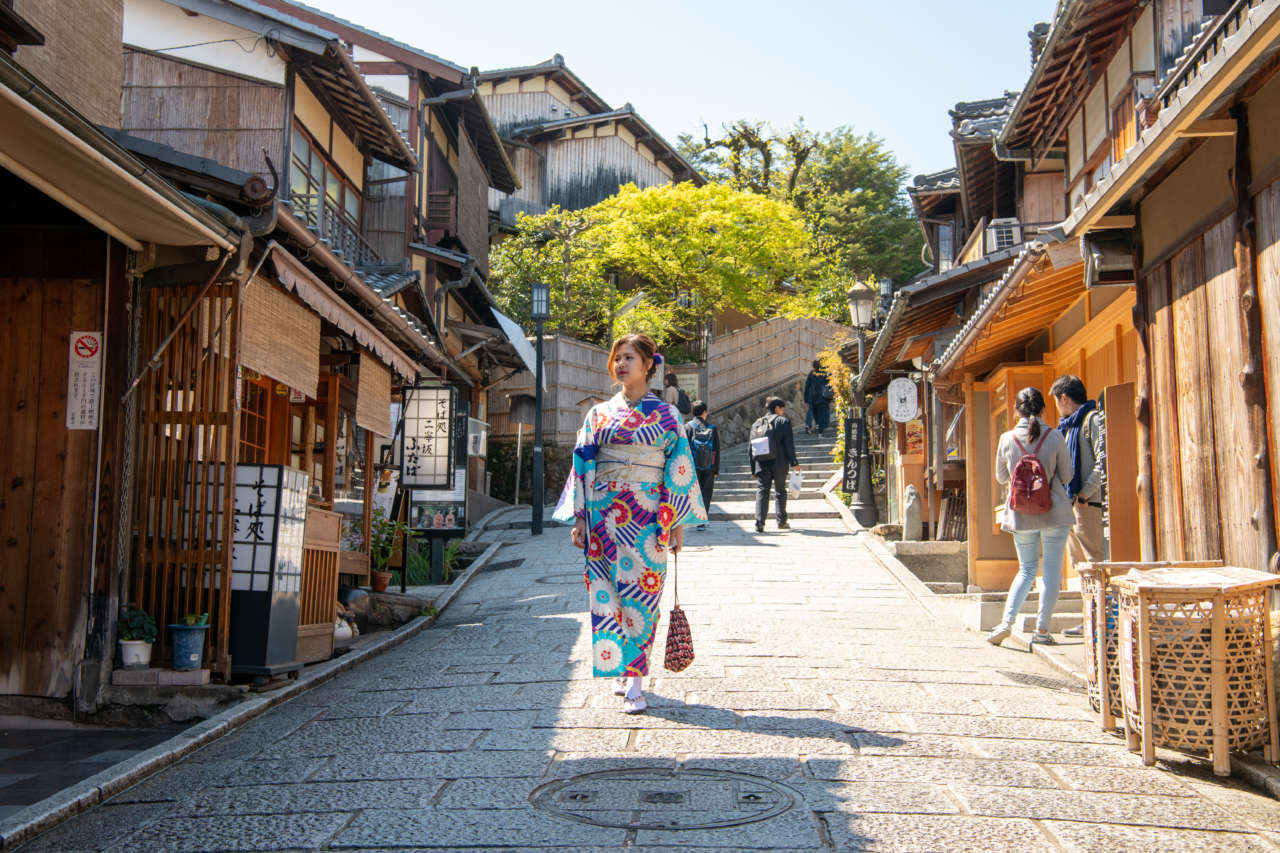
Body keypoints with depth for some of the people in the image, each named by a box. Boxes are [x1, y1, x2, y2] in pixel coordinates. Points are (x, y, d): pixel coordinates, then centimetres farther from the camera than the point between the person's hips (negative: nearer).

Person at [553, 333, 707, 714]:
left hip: (648, 518, -2)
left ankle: (633, 678, 0)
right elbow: (584, 465, 9)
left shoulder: (666, 415, 4)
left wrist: (678, 523, -2)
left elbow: (679, 469, 3)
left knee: (641, 595, -3)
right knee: (608, 594, 4)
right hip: (604, 514, 2)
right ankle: (621, 670, 17)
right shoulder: (599, 414, 10)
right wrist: (579, 519, 2)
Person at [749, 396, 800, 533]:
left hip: (761, 464, 2)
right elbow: (789, 444, -7)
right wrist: (794, 462, -3)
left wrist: (753, 469, 14)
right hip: (779, 463, -2)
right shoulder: (783, 421, 0)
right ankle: (781, 521, 19)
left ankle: (759, 523, -12)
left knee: (762, 491, 0)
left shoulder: (756, 424, 12)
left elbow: (750, 448, 10)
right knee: (780, 491, 12)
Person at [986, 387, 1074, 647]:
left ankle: (1007, 621, 0)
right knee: (1052, 570, 7)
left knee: (1027, 570, 14)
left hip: (1021, 514, 2)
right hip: (1055, 511, -2)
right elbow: (1066, 475, 1)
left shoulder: (1007, 439, -3)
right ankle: (1042, 629, 7)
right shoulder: (1055, 437, -7)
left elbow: (1001, 477, 9)